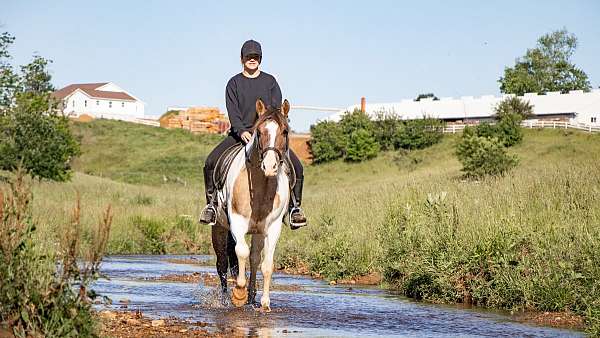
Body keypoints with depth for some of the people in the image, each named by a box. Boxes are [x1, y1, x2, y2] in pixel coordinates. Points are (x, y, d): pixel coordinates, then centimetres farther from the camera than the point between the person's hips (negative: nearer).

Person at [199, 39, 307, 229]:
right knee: (211, 162, -20)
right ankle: (211, 204, -4)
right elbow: (232, 112, -4)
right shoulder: (234, 83, 8)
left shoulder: (270, 81, 10)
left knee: (296, 166, -18)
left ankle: (295, 207, -3)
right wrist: (242, 132, -22)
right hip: (240, 133, 0)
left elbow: (276, 109, 0)